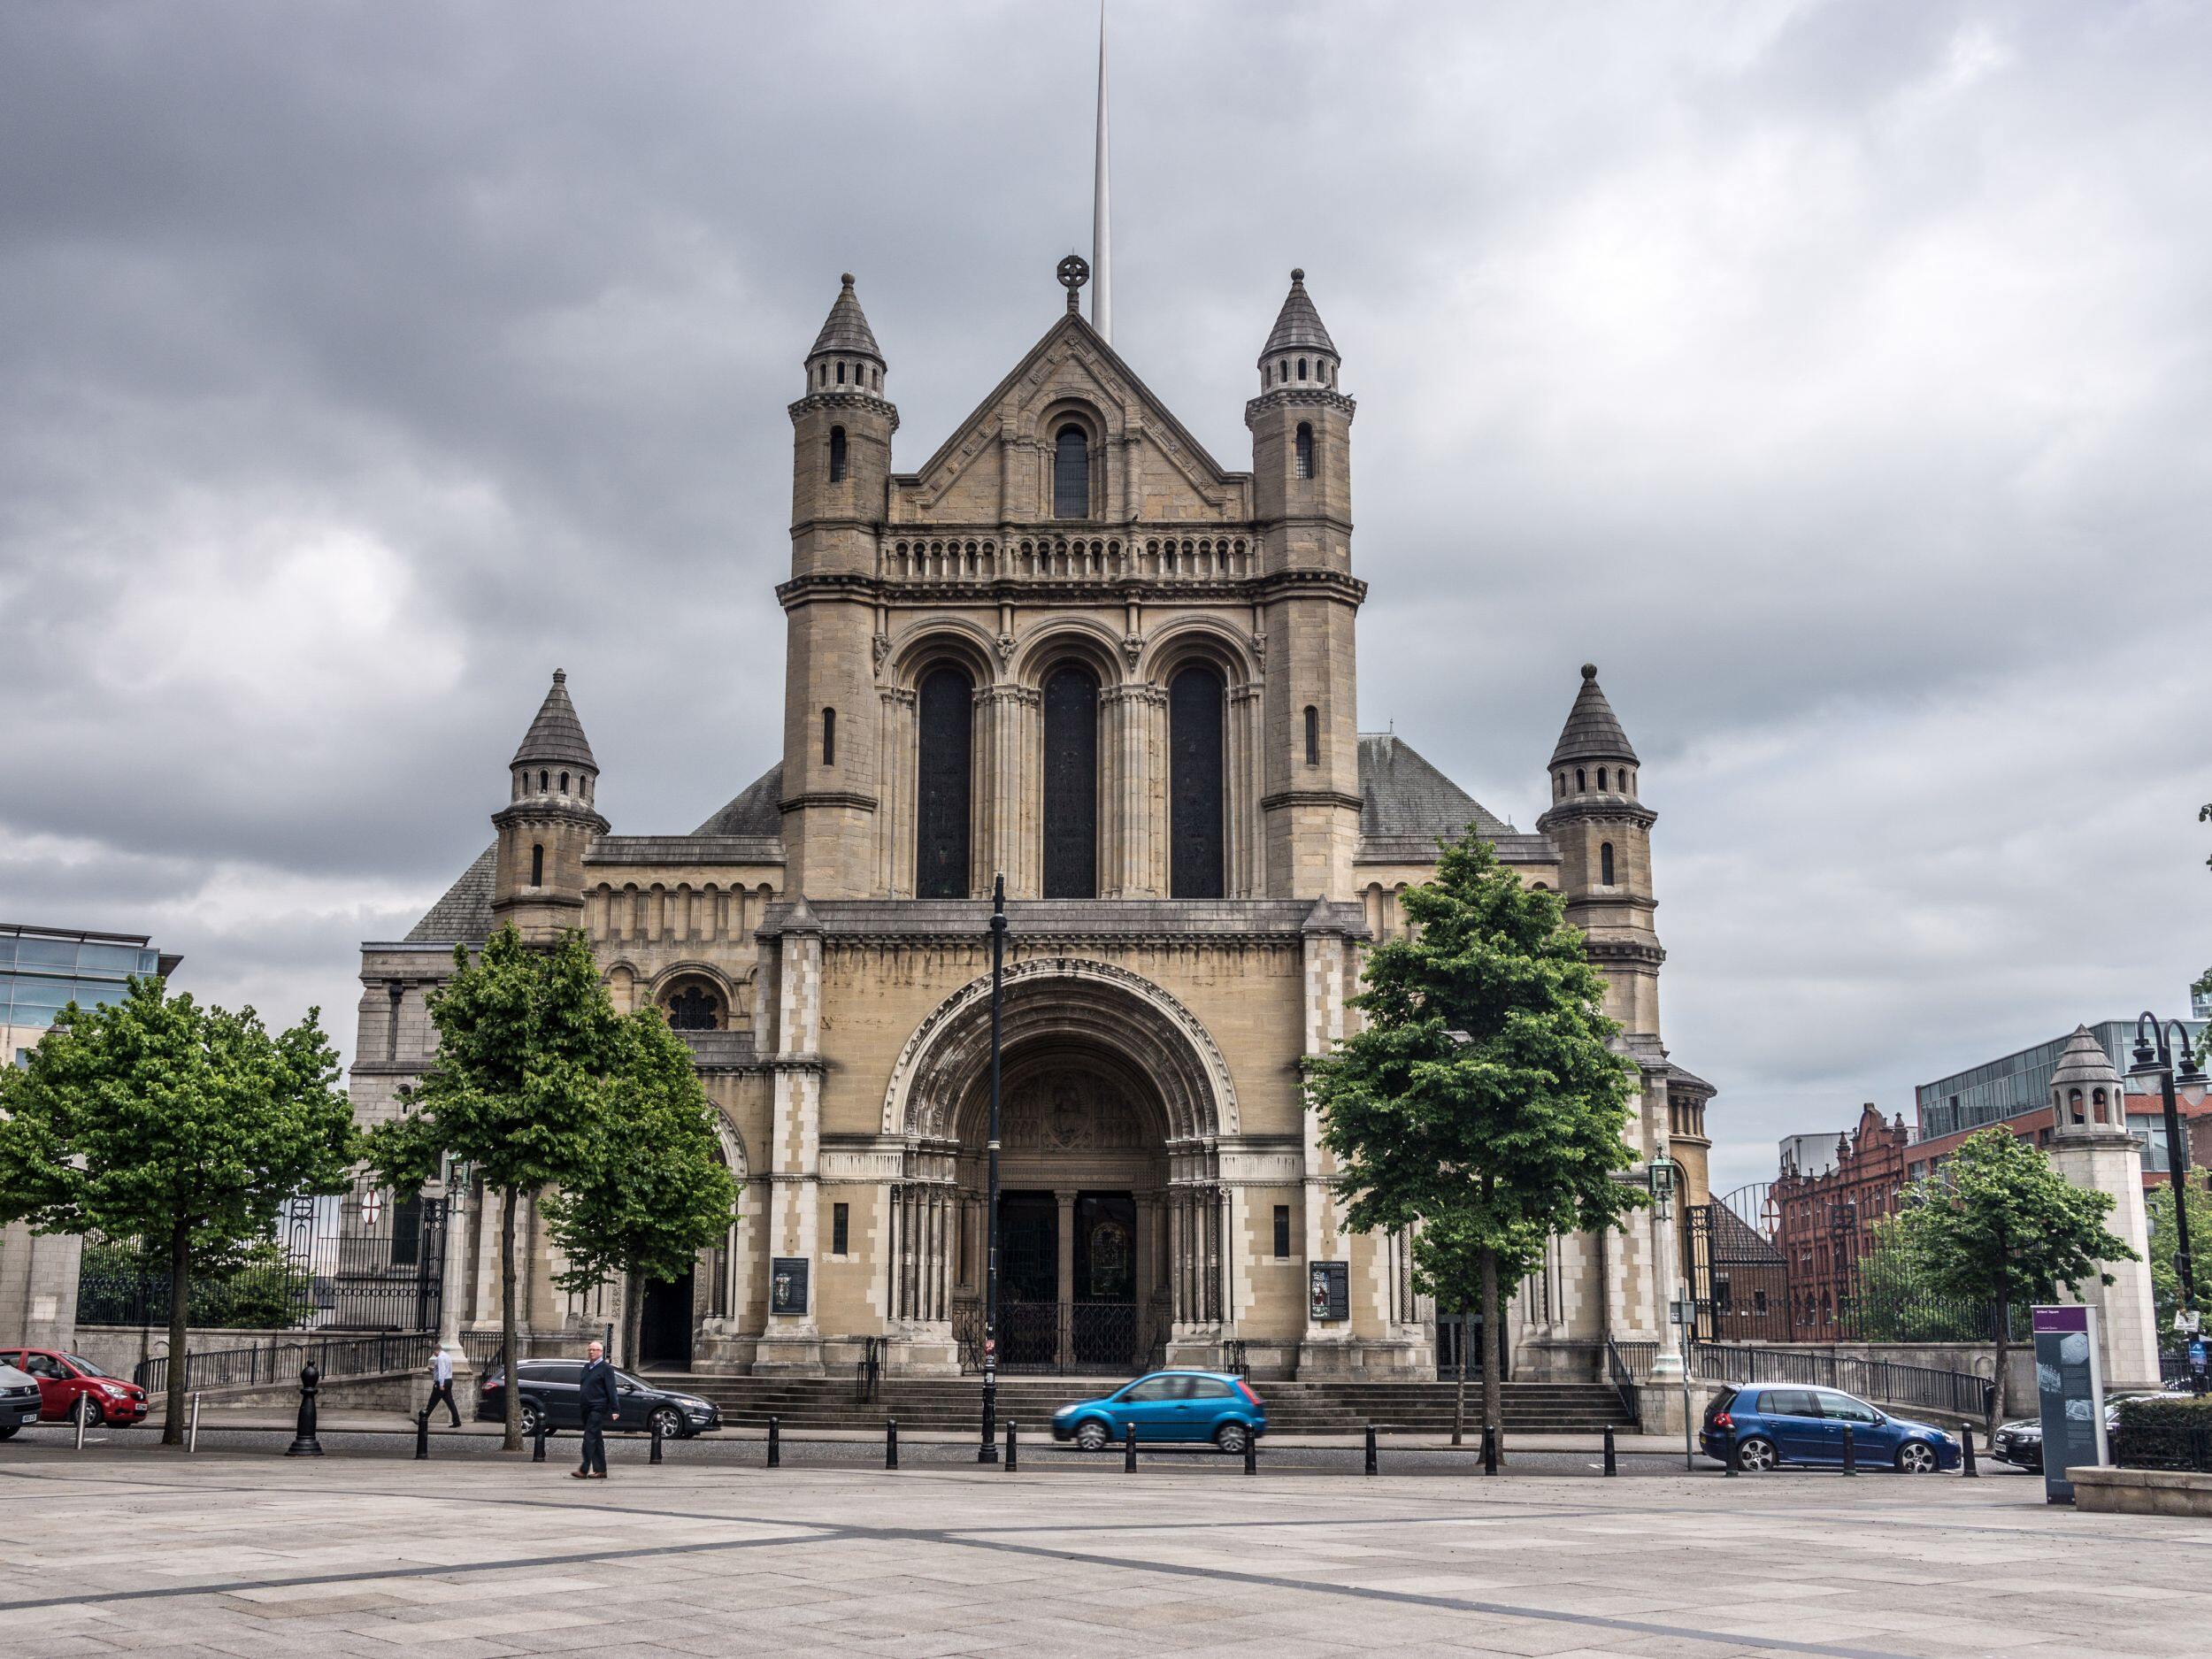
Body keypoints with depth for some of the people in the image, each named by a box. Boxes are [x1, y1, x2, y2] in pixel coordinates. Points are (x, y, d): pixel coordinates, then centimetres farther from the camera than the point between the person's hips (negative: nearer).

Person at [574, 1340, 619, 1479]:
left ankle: (584, 1470, -18)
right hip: (586, 1409, 8)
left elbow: (611, 1390, -9)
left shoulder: (606, 1368, -4)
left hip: (597, 1408, -8)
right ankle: (600, 1470, 14)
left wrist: (615, 1410, -13)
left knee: (589, 1438, -14)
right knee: (596, 1440, 11)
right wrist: (579, 1405, 16)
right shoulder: (586, 1367, 17)